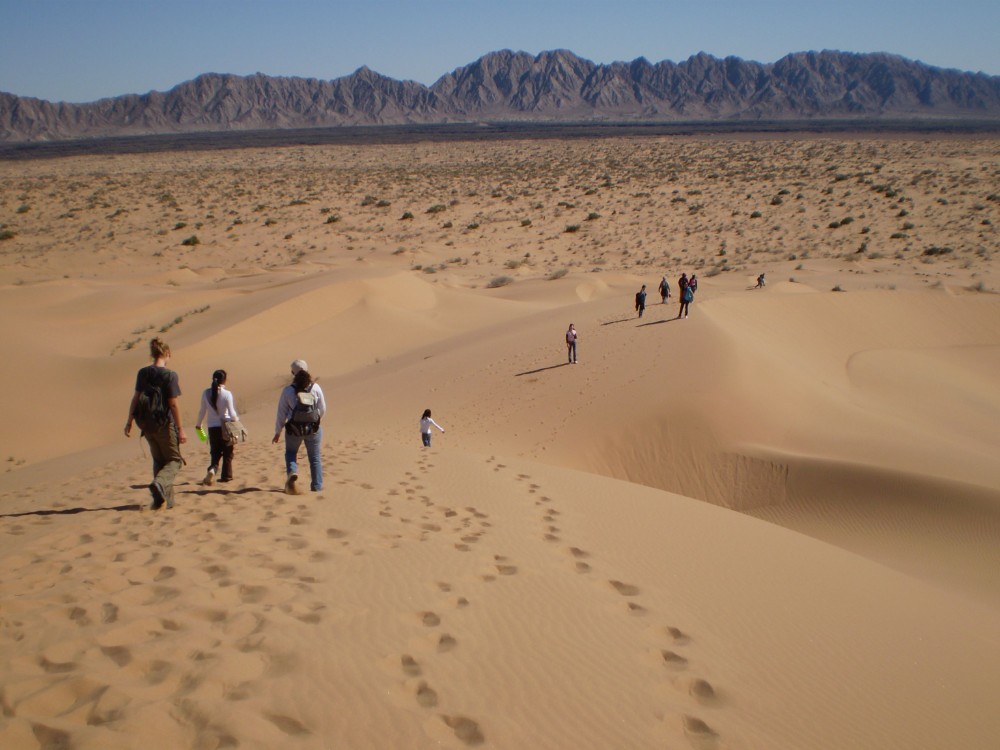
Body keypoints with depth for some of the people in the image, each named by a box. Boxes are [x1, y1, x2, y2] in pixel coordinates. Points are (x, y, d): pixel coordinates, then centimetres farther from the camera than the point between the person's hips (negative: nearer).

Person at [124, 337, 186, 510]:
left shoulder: (142, 373, 2)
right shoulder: (169, 375, -12)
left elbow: (136, 398, 3)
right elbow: (173, 404, -14)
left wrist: (129, 422, 11)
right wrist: (180, 429, -10)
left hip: (146, 424, 5)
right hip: (165, 424, -5)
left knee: (159, 460, 18)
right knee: (174, 460, 8)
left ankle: (166, 499, 16)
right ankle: (159, 483, -19)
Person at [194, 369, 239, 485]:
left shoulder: (206, 393, -4)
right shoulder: (227, 394, -14)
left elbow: (202, 410, 4)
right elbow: (232, 413, -12)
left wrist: (199, 424, 20)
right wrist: (236, 419, 9)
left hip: (212, 427, 3)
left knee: (215, 452, 13)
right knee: (227, 453, 13)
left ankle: (213, 469, -13)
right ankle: (226, 476, 16)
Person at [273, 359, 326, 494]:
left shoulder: (288, 390, -9)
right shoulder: (315, 387, -5)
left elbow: (282, 414, -3)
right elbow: (323, 410, 3)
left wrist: (277, 432, 8)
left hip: (294, 429, -1)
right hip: (313, 429, 1)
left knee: (290, 452, 21)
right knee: (315, 457, 15)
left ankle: (292, 473, -7)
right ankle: (317, 486, 15)